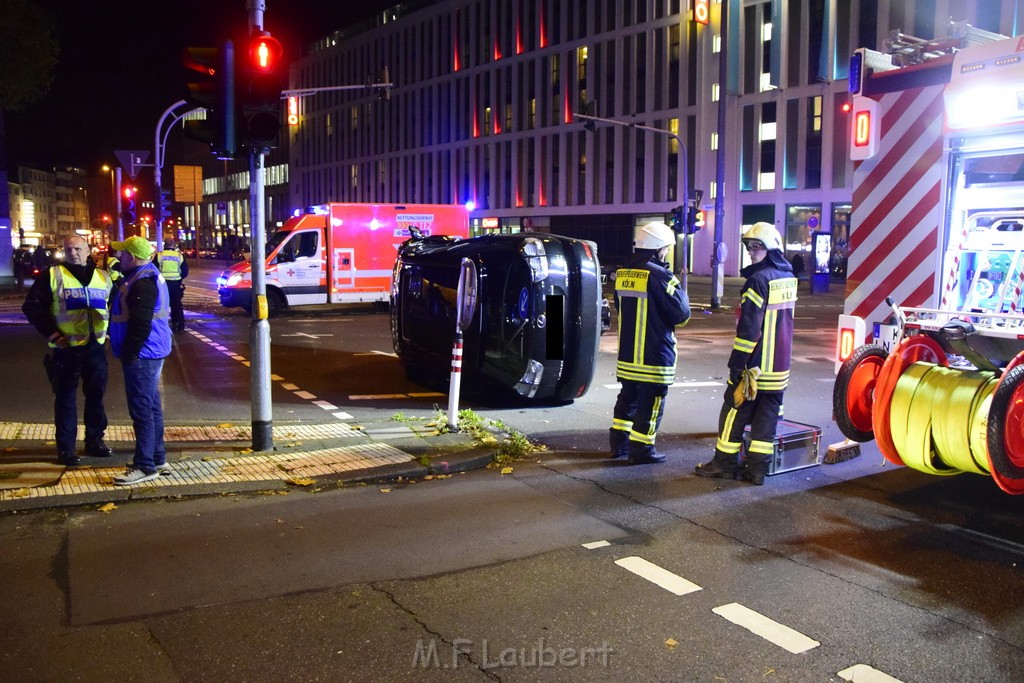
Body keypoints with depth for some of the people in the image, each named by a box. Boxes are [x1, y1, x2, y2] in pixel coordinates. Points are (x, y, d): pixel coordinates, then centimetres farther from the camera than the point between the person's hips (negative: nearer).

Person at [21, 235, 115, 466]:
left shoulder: (103, 277, 11)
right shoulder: (52, 275, -2)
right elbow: (32, 306, -2)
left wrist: (109, 330, 10)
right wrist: (51, 333, -10)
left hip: (96, 346, 4)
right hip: (66, 348, -4)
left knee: (96, 395, 11)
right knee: (66, 398, 3)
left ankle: (95, 441, 25)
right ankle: (65, 448, 12)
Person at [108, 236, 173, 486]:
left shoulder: (142, 282, -19)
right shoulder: (148, 275, 15)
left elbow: (140, 324, -24)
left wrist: (129, 354, -20)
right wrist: (130, 352, 22)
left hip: (141, 355, -11)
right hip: (151, 353, 11)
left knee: (142, 409, -6)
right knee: (151, 406, 17)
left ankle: (145, 466, -2)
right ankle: (157, 457, 26)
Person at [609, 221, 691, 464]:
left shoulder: (622, 273, 7)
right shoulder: (659, 275, -17)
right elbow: (681, 313, -15)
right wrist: (681, 291, 3)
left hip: (627, 352, 7)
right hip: (654, 354, -7)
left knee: (628, 397, 19)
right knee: (651, 403, 3)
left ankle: (619, 443, 26)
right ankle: (641, 449, 8)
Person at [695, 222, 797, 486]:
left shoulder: (759, 279, -16)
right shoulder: (789, 278, 9)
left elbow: (749, 327, -18)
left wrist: (737, 363, -15)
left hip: (755, 364, -7)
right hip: (779, 365, 7)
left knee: (735, 412, 4)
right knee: (767, 415, 9)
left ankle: (724, 463, 12)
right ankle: (757, 468, 12)